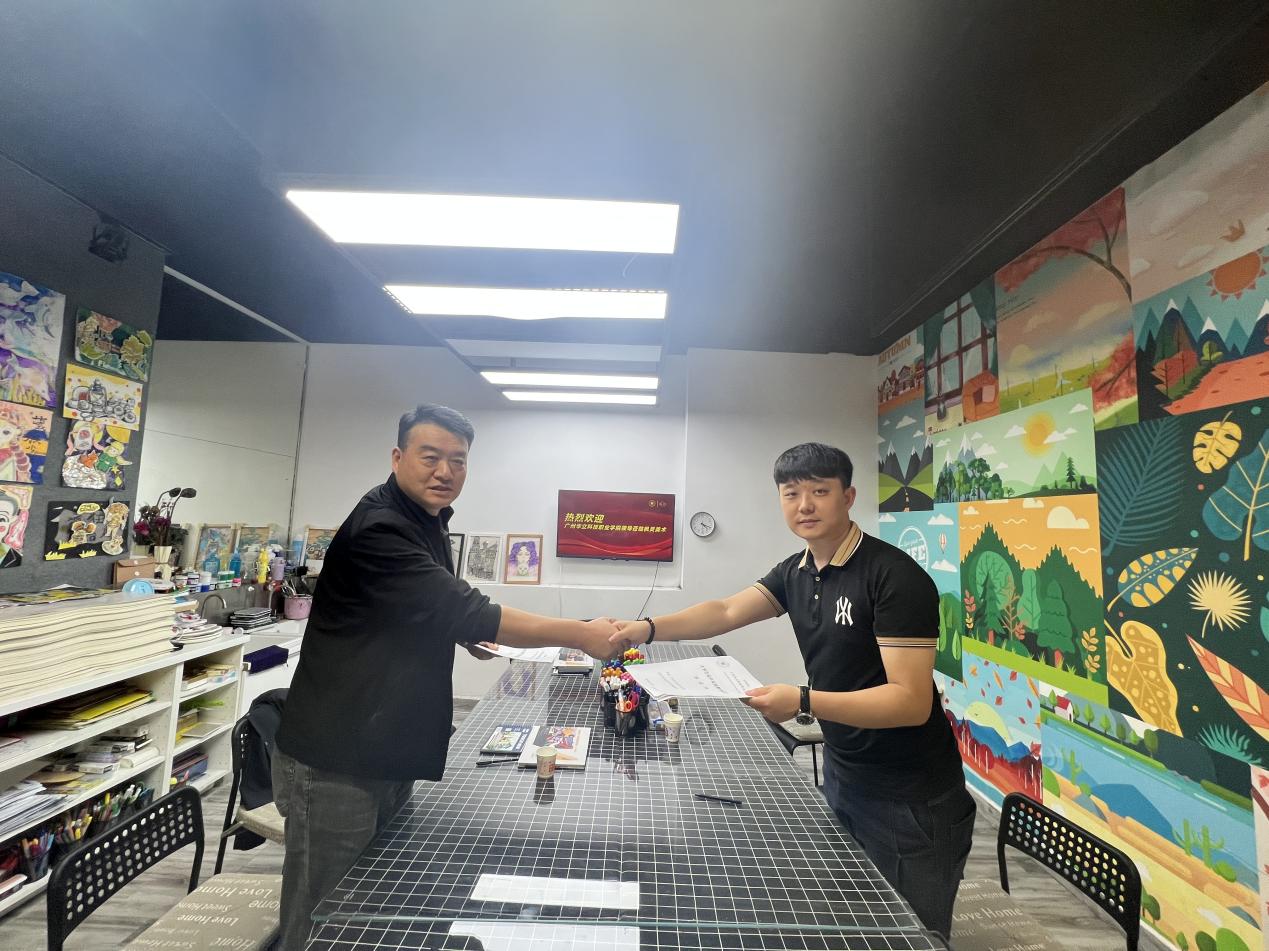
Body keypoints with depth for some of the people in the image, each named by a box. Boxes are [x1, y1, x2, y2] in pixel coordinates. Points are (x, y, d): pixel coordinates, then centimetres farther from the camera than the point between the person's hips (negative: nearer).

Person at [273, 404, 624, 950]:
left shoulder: (427, 521, 9)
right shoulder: (378, 529, -22)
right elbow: (465, 613, -30)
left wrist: (458, 628, 7)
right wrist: (579, 635, -26)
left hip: (389, 754, 9)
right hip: (336, 761, -9)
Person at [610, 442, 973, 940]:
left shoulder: (896, 578, -23)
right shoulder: (795, 572, -1)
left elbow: (911, 701, -26)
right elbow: (726, 612, -7)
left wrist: (803, 702, -35)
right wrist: (648, 628, -22)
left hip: (910, 800, -6)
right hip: (841, 777, 7)